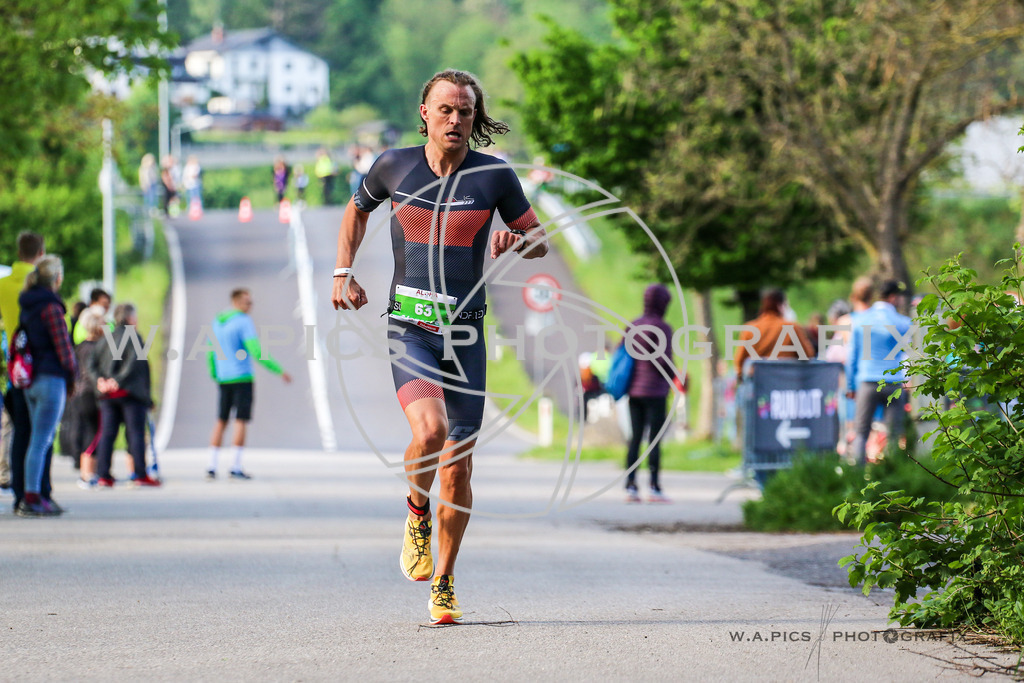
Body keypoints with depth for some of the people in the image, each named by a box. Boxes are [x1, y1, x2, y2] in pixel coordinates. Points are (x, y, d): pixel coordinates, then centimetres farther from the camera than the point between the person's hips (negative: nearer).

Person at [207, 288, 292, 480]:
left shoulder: (217, 322, 12)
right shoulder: (244, 322, -12)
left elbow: (211, 354, 17)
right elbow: (257, 352, -20)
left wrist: (214, 376, 30)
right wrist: (279, 371, -14)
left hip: (223, 380, 7)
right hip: (242, 378, -7)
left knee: (221, 422, 11)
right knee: (241, 421, -5)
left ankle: (212, 466, 5)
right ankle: (236, 467, -9)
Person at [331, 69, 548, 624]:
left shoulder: (495, 176, -1)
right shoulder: (394, 166, 1)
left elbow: (539, 240, 10)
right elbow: (358, 208, 22)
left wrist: (516, 242, -13)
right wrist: (343, 272, 13)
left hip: (465, 333, 1)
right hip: (409, 328, -1)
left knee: (457, 469, 1)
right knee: (429, 432, -27)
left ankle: (443, 585, 20)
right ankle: (417, 513, 5)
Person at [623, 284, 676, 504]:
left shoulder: (632, 326, 8)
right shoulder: (662, 328, -11)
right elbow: (665, 360, -16)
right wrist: (675, 377, 1)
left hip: (634, 391, 6)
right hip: (655, 391, -6)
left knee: (635, 438, 8)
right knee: (655, 440, -3)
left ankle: (630, 486, 5)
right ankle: (654, 488, -4)